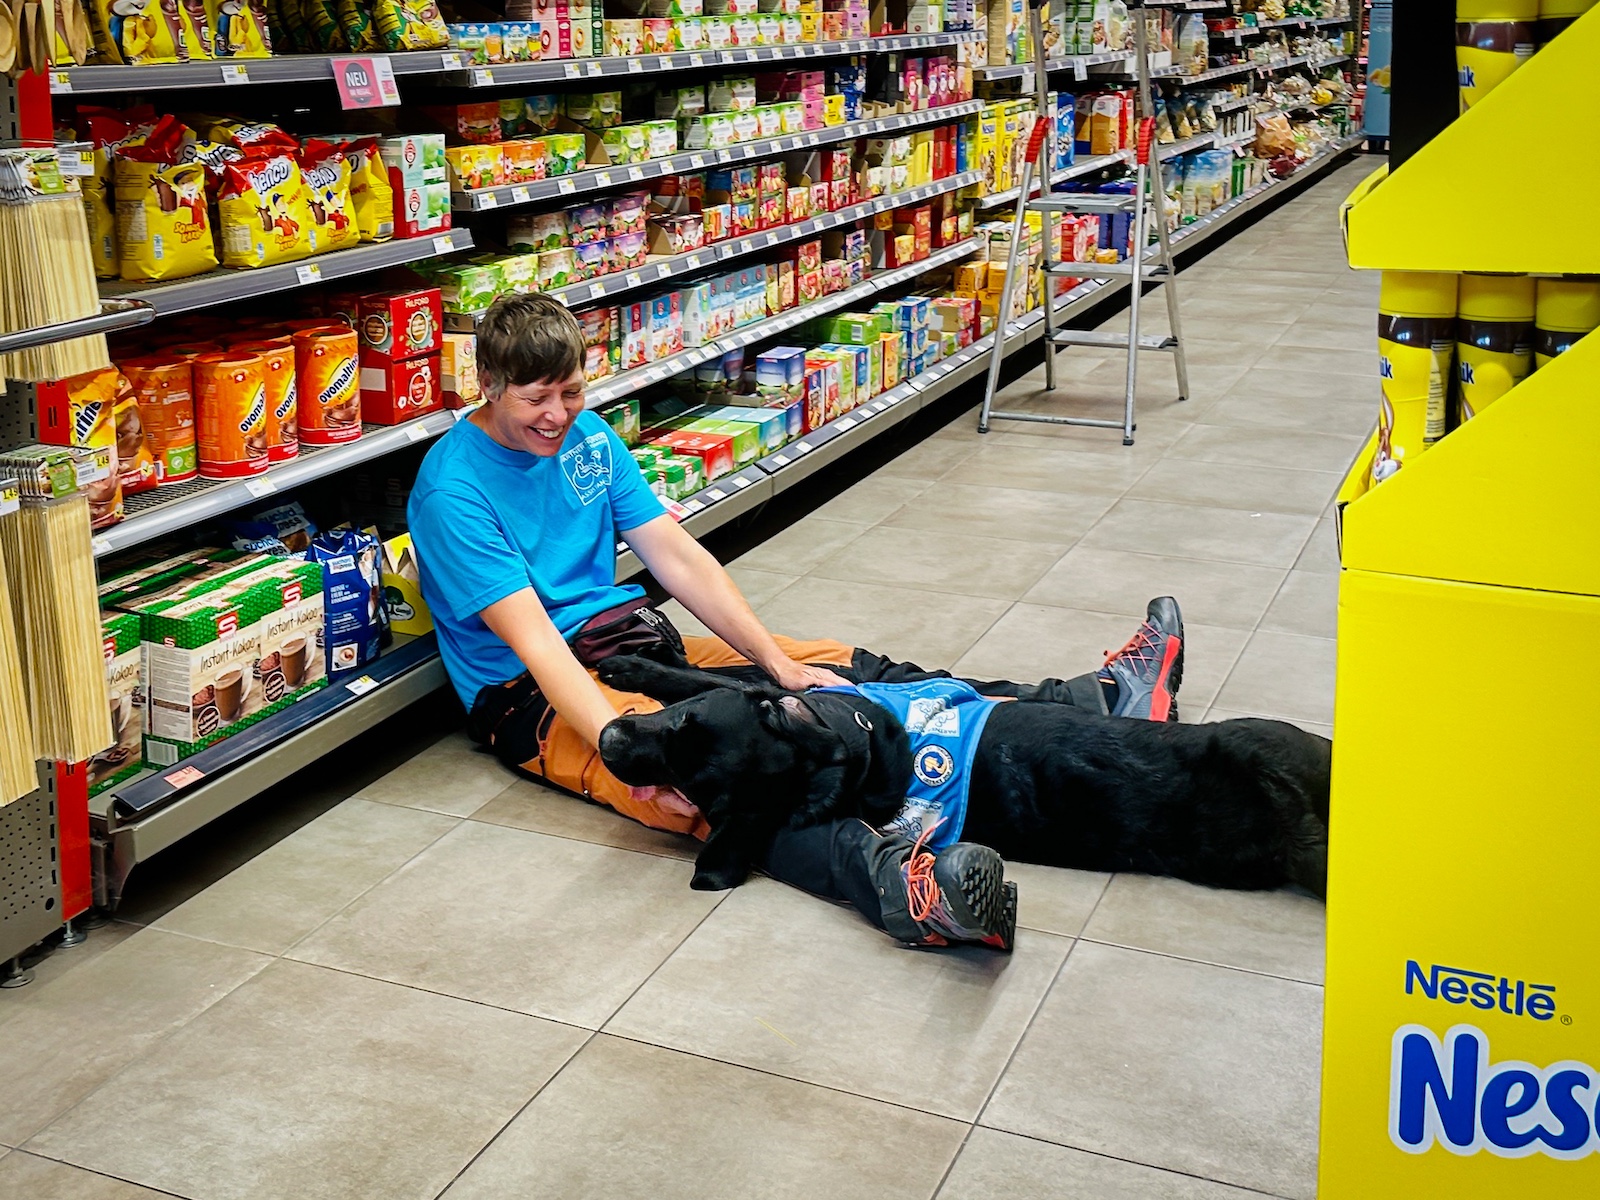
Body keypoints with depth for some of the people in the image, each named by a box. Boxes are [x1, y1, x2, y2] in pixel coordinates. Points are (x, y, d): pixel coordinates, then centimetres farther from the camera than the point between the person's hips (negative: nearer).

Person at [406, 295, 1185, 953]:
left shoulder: (588, 436, 6)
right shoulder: (452, 492, -16)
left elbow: (677, 557, 3)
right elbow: (532, 638, -26)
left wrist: (779, 664, -7)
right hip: (533, 696, -8)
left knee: (842, 674, -5)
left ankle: (1095, 700, -8)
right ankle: (895, 884, -64)